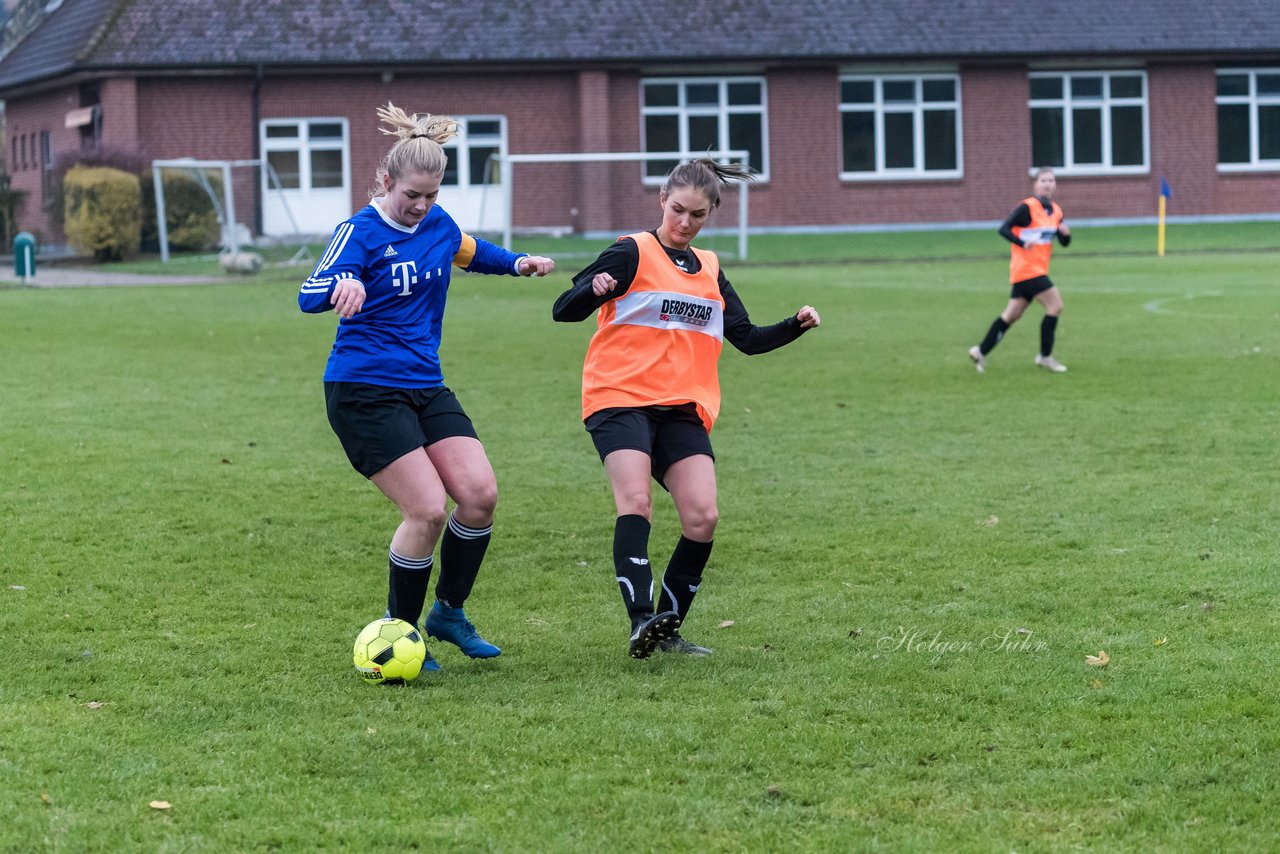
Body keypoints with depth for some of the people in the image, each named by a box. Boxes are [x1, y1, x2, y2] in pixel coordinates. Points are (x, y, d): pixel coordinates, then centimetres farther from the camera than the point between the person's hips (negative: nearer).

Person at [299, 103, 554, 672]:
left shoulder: (438, 224, 7)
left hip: (426, 387, 7)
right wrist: (342, 285, -47)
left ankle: (449, 612, 15)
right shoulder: (363, 231, -12)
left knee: (480, 494, -5)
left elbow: (471, 252, 31)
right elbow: (309, 296, -25)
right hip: (364, 393, -7)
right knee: (428, 509, -14)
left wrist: (518, 263, 12)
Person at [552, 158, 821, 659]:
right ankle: (641, 622, -32)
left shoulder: (709, 270, 18)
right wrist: (594, 289, -27)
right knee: (636, 502, -25)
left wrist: (796, 327, 4)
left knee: (702, 518, -9)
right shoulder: (632, 254, 0)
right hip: (622, 398, -5)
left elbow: (747, 339, 21)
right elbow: (563, 311, -6)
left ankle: (667, 630, 3)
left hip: (683, 408, 5)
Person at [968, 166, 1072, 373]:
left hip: (1038, 269, 8)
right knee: (1055, 305, -11)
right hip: (1027, 269, -8)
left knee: (1011, 315, 9)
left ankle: (981, 351, 15)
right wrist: (1023, 243, -31)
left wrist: (1065, 233, -9)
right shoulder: (1027, 207, -12)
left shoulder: (1055, 211, 11)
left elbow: (1064, 242, 14)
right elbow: (1004, 229, -17)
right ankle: (1045, 356, -3)